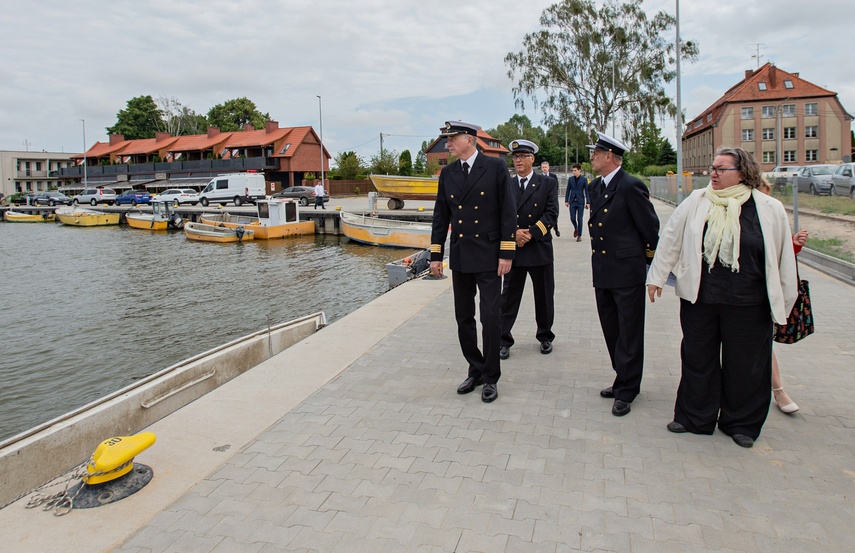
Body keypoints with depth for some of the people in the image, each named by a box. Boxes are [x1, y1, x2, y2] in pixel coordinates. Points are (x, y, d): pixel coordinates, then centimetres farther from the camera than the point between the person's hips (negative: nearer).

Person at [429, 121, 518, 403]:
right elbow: (440, 215, 10)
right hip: (460, 256, 5)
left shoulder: (496, 167, -5)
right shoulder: (447, 173, 7)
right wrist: (436, 254, 8)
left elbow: (508, 211, -7)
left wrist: (506, 253, -11)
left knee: (490, 318, -3)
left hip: (488, 256, -5)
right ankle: (475, 370, 27)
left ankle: (490, 377, 13)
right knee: (464, 318, 10)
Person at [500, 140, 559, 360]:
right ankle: (504, 339, 10)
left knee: (544, 296, 10)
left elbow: (551, 214, -7)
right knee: (509, 297, 3)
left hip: (540, 249, -1)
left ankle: (545, 336, 27)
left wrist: (530, 233, -16)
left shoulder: (548, 183, 1)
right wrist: (514, 233, -15)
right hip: (513, 249, 1)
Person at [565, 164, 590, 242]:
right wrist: (566, 200, 4)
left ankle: (579, 236, 9)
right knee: (572, 218, 1)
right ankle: (576, 228, 32)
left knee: (579, 219, 0)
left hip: (580, 201, -2)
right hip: (572, 201, 2)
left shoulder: (584, 179, -3)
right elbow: (568, 190, 8)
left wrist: (588, 202, -8)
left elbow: (586, 191, -3)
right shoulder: (570, 179, 4)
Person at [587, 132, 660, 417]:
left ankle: (626, 390, 12)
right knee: (612, 331, 16)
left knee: (628, 333, 2)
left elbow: (651, 227, -11)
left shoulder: (631, 186, -15)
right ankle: (624, 379, 31)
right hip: (602, 272, 8)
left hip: (627, 271, -8)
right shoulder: (596, 186, 11)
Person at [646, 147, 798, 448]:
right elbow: (670, 238, 6)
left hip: (747, 304, -1)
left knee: (744, 364, 10)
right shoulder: (695, 202, 1)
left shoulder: (769, 209, -4)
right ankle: (695, 417, 29)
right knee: (697, 358, 12)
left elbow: (783, 257, 1)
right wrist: (657, 276, 6)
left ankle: (741, 423, 30)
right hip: (698, 298, 2)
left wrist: (784, 300, 4)